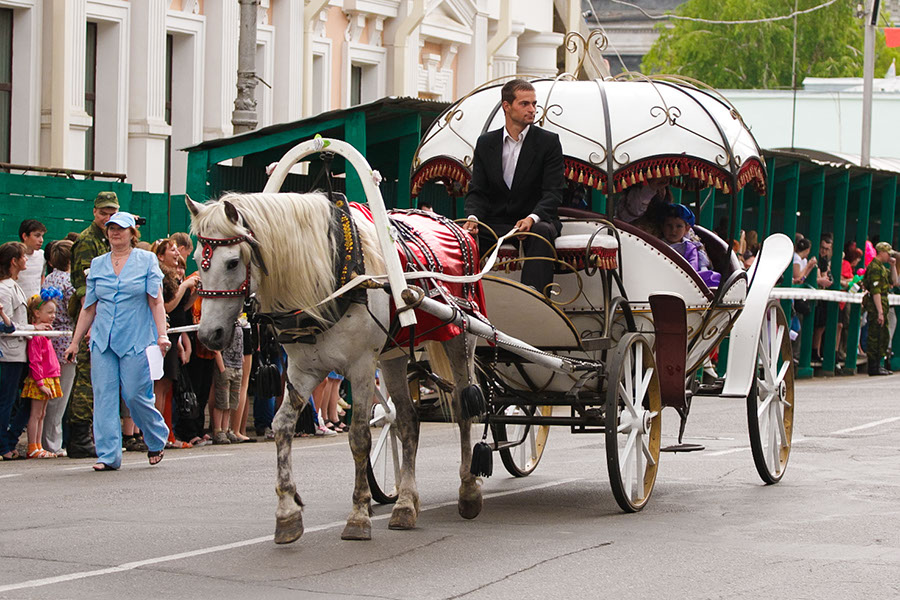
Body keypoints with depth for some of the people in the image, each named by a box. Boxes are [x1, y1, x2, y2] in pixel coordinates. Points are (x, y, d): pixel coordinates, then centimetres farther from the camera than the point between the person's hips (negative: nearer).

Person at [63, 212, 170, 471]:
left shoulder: (147, 260, 2)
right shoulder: (97, 264, 11)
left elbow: (156, 301, -3)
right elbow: (89, 307, 14)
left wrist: (162, 335, -13)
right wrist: (75, 342, 12)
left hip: (135, 340, -3)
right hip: (102, 340, 4)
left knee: (135, 395, -4)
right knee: (104, 396, -3)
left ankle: (157, 441, 21)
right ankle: (108, 455, 0)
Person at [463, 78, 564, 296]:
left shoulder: (549, 142, 1)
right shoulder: (486, 143, 10)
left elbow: (553, 191, -7)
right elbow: (477, 191, 6)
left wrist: (533, 218, -28)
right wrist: (473, 217, -17)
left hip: (535, 222, -2)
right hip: (495, 223, 2)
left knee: (541, 232, -36)